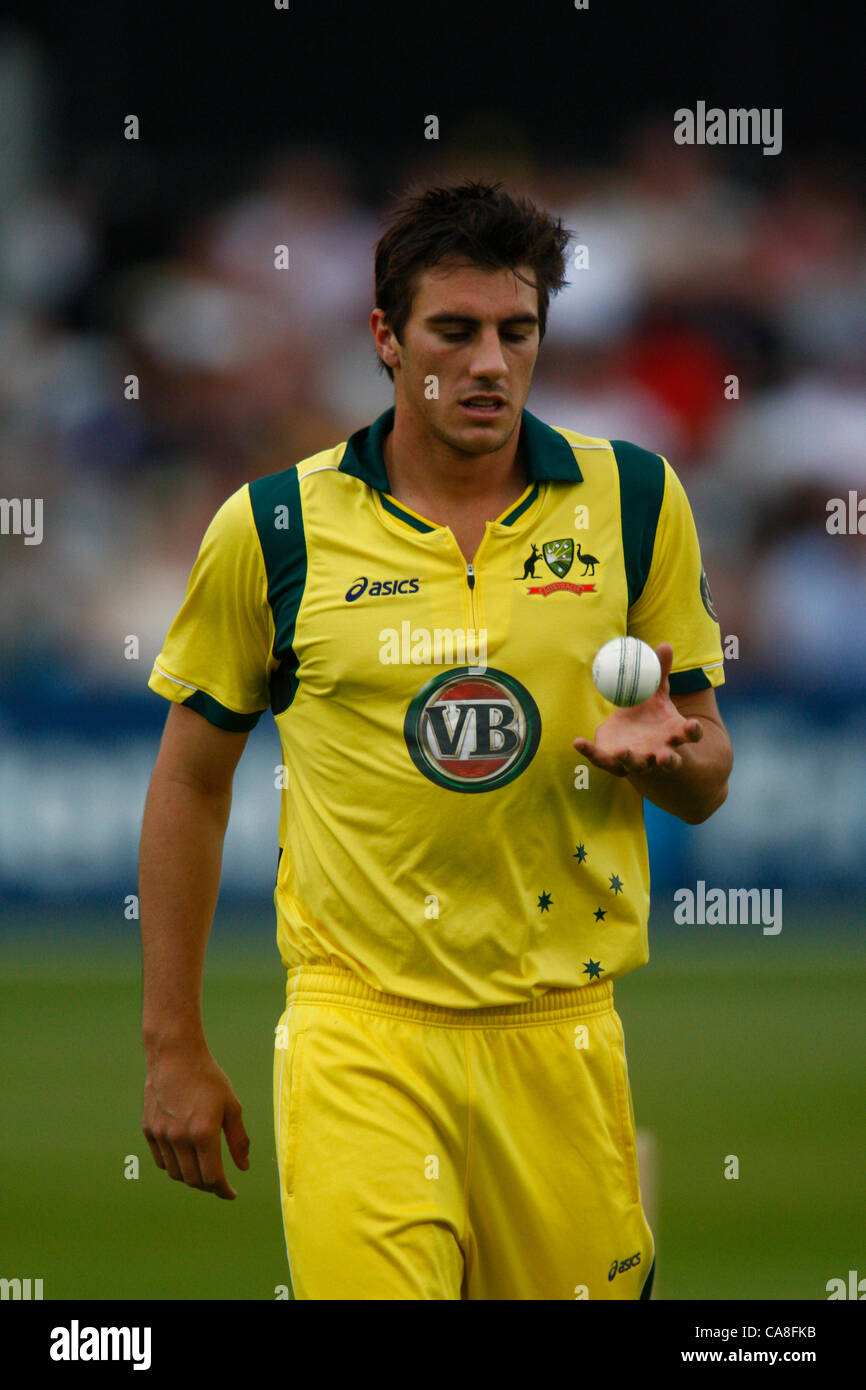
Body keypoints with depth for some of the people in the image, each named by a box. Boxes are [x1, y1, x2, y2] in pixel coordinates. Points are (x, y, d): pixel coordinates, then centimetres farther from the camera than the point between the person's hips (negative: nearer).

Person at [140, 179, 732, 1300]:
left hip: (562, 1028, 2)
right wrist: (173, 1047, 7)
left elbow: (705, 782, 10)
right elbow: (191, 781, 9)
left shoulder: (634, 501, 4)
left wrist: (665, 749, -14)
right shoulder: (274, 528, 0)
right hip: (357, 1026, -2)